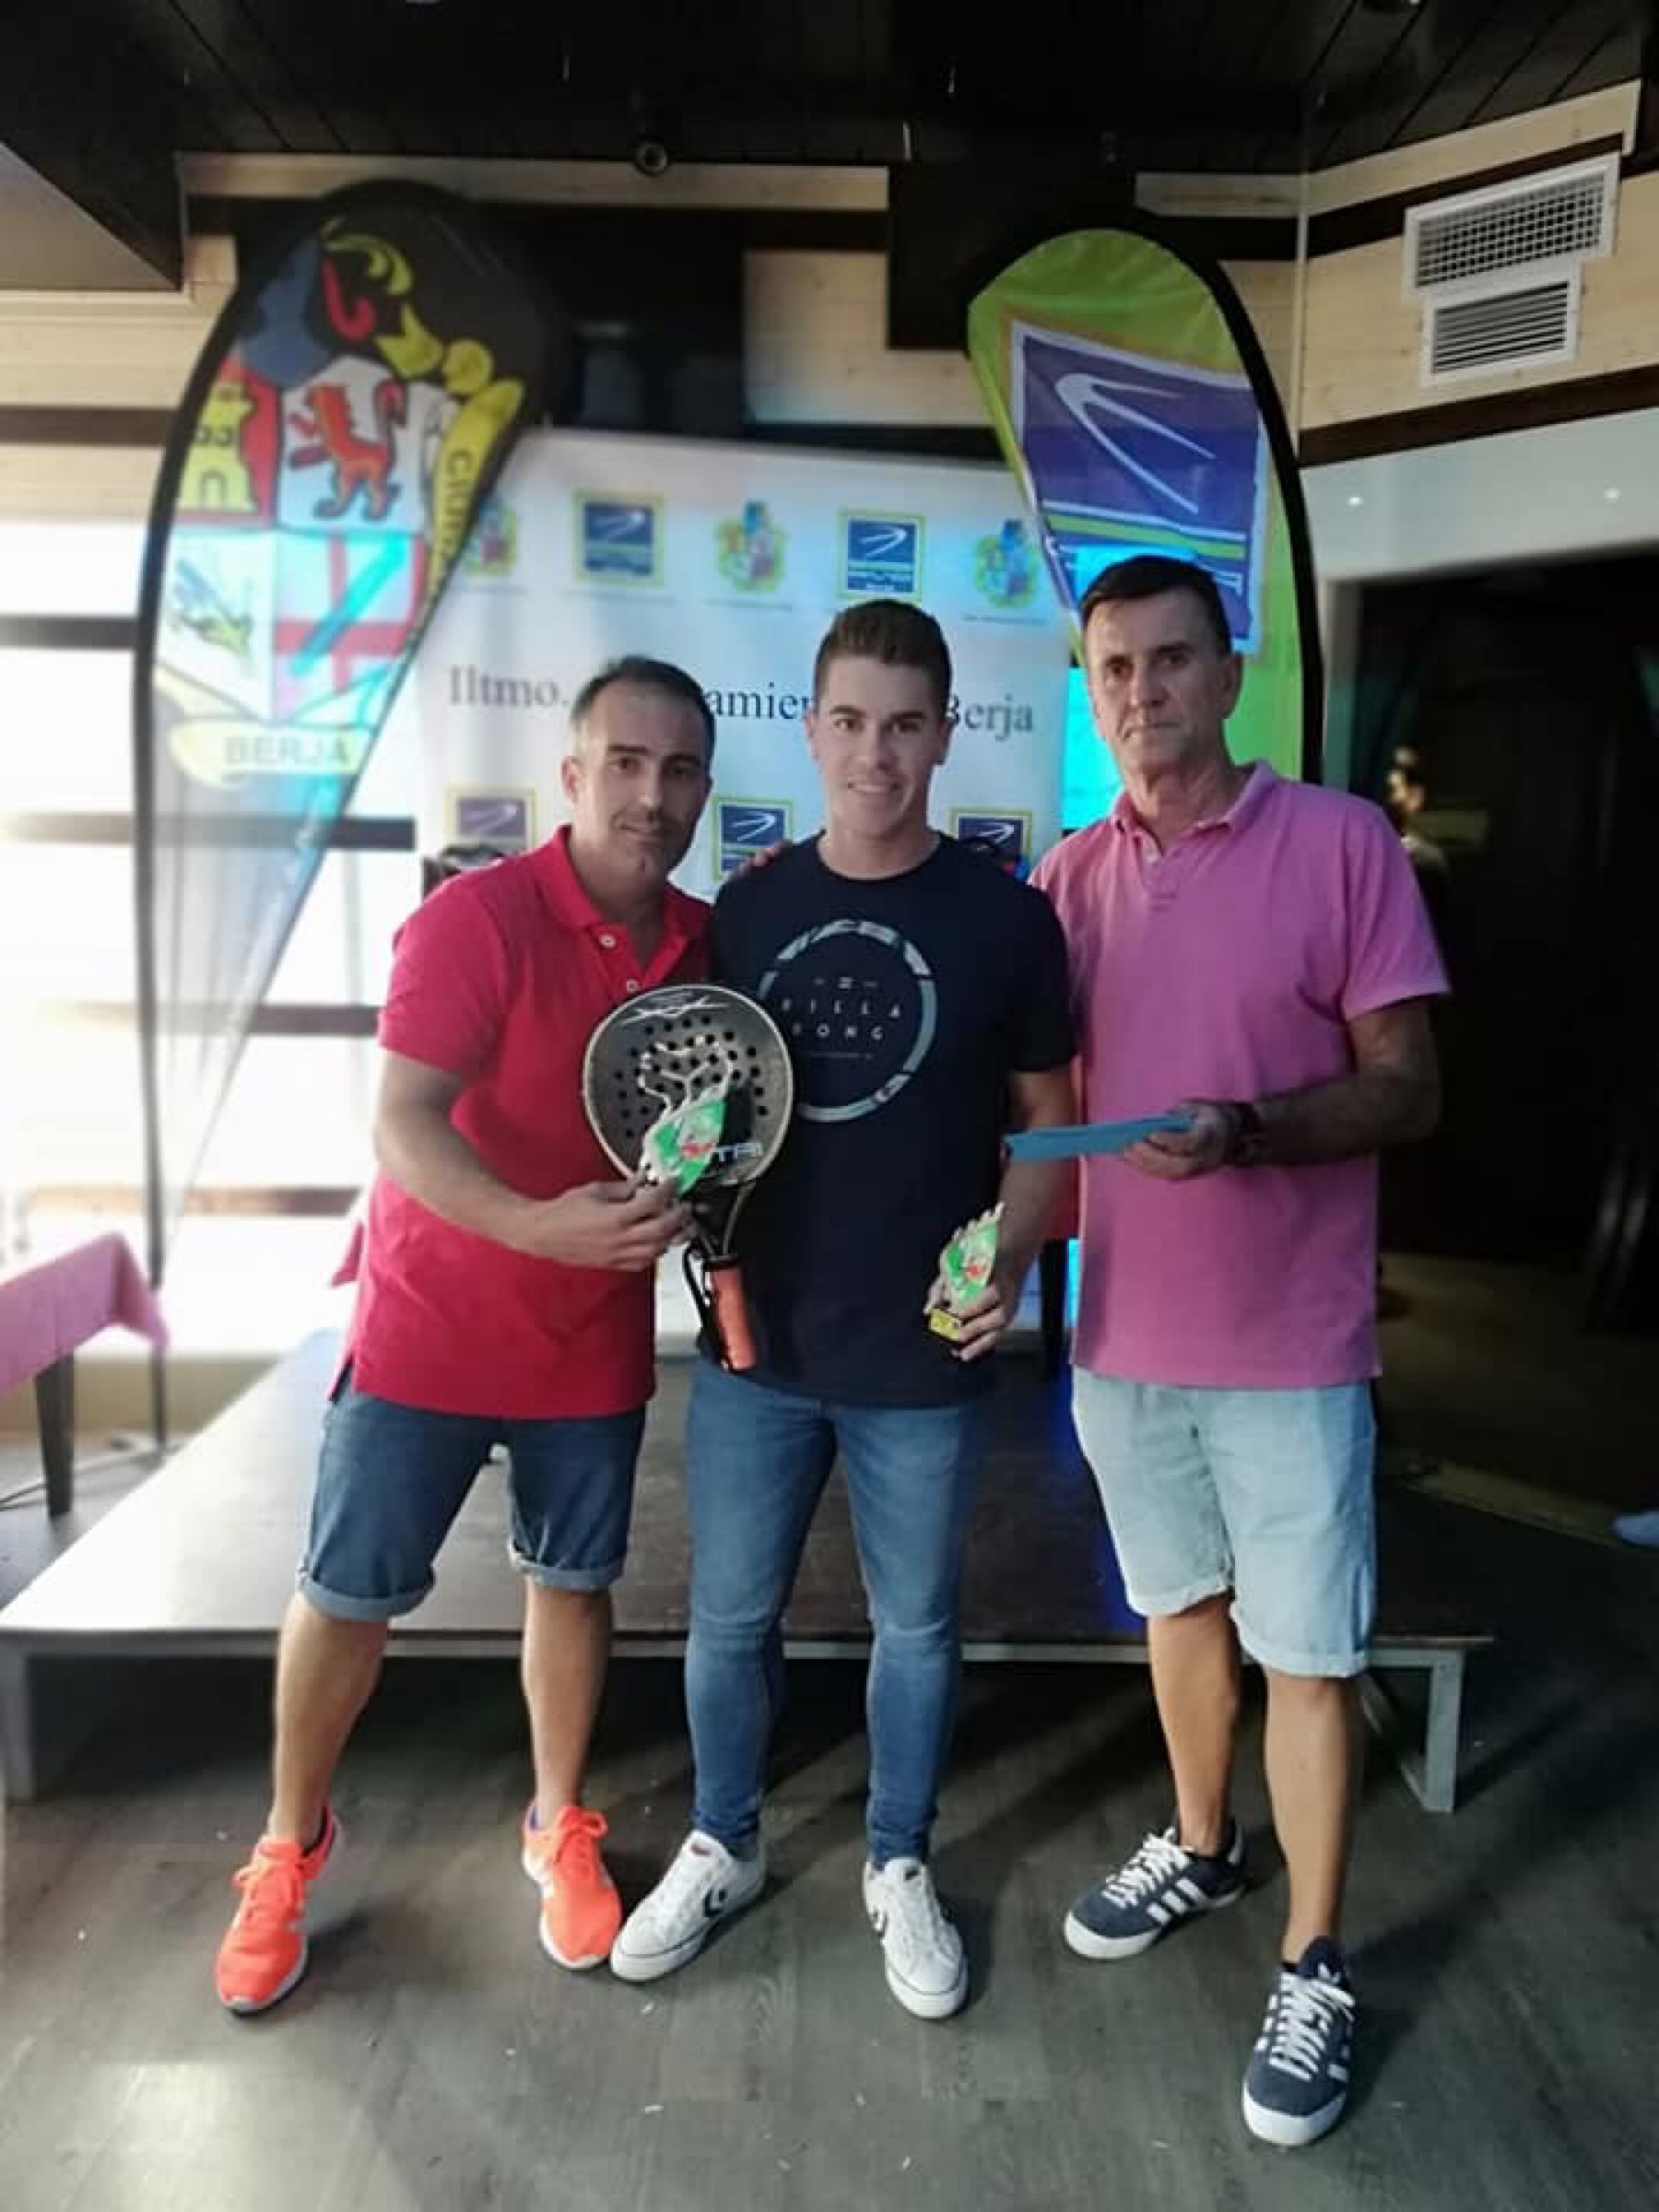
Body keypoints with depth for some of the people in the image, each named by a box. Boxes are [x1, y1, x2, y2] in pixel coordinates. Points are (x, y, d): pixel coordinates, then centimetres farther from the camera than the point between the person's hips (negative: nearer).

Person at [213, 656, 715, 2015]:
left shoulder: (706, 944, -3)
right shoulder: (476, 917, -19)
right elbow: (401, 1123, -27)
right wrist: (536, 1226, -40)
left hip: (595, 1341, 4)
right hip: (432, 1325, -4)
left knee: (574, 1582, 16)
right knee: (347, 1592, 9)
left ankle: (560, 1828, 39)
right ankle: (290, 1845, 34)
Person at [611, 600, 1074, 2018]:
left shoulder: (1007, 918, -5)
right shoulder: (746, 909, 3)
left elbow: (1048, 1118, 0)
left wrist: (1011, 1251, -15)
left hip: (923, 1355, -2)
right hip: (755, 1336, 3)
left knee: (916, 1625, 15)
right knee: (730, 1616, 16)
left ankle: (900, 1867, 40)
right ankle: (723, 1846, 41)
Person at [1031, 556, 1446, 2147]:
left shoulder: (1342, 840, -10)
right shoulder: (1072, 877, 3)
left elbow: (1409, 1090, -10)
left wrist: (1247, 1132, -26)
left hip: (1290, 1345, -4)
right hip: (1123, 1331, 4)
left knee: (1305, 1656, 8)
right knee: (1180, 1606, 21)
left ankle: (1313, 1970, 27)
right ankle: (1199, 1850, 44)